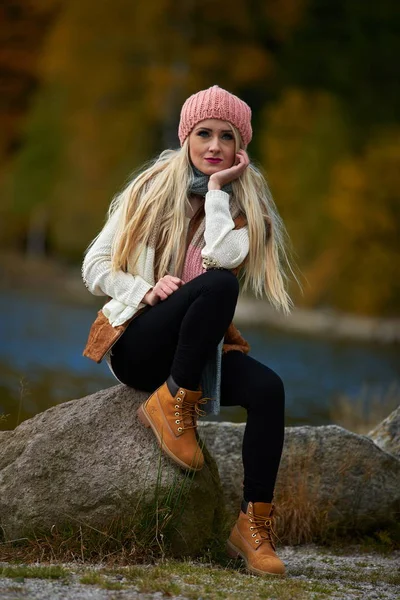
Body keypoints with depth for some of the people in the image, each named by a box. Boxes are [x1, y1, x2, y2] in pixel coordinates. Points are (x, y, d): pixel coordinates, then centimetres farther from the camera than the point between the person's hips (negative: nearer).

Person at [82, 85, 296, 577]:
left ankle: (254, 527, -24)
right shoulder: (151, 191, 2)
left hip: (198, 350, 3)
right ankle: (171, 404, -20)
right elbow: (95, 267, 0)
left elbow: (222, 254, -18)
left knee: (268, 388, -29)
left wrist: (218, 188, -11)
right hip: (137, 344, -3)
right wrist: (146, 290, -18)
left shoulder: (243, 205, 6)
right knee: (219, 284, -32)